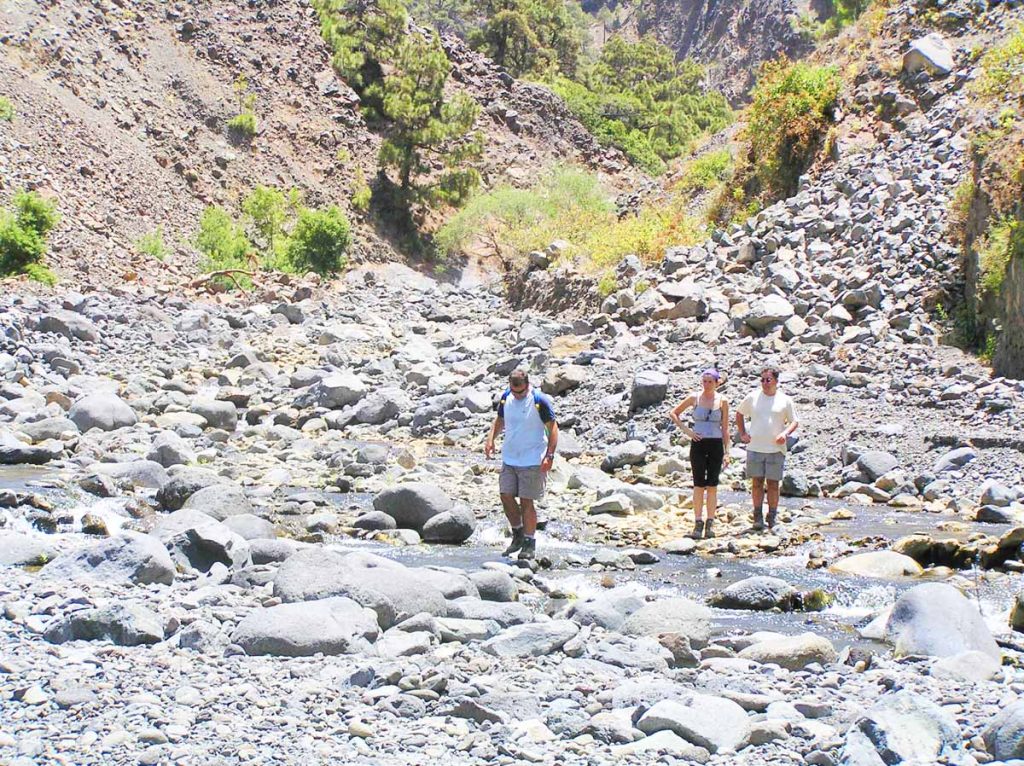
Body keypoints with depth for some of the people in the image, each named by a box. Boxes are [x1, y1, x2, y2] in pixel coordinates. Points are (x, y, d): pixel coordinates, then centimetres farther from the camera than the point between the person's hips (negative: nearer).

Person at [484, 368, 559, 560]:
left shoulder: (540, 401, -13)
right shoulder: (506, 398, 2)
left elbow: (553, 428, -8)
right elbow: (500, 420, 19)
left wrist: (549, 455, -15)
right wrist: (491, 439, 3)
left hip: (533, 460, -5)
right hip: (509, 458, 5)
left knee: (527, 501, -4)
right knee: (506, 496, 2)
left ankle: (529, 543, 7)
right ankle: (518, 535, 21)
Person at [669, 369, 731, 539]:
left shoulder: (722, 401, 3)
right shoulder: (694, 398, 2)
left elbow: (725, 429, 6)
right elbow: (673, 413, 10)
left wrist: (726, 452, 2)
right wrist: (686, 430, -1)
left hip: (716, 445, 1)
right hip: (698, 444, 0)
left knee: (712, 485, 2)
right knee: (699, 485, -2)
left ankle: (710, 523, 7)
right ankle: (698, 522, 2)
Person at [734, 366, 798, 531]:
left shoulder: (785, 400, 4)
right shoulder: (753, 397, 7)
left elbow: (794, 421, 8)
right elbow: (739, 414, 20)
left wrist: (785, 433, -11)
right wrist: (742, 433, 10)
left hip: (776, 449, -1)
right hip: (755, 448, 1)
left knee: (773, 484, 2)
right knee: (757, 482, 1)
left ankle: (772, 518, 9)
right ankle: (758, 517, 7)